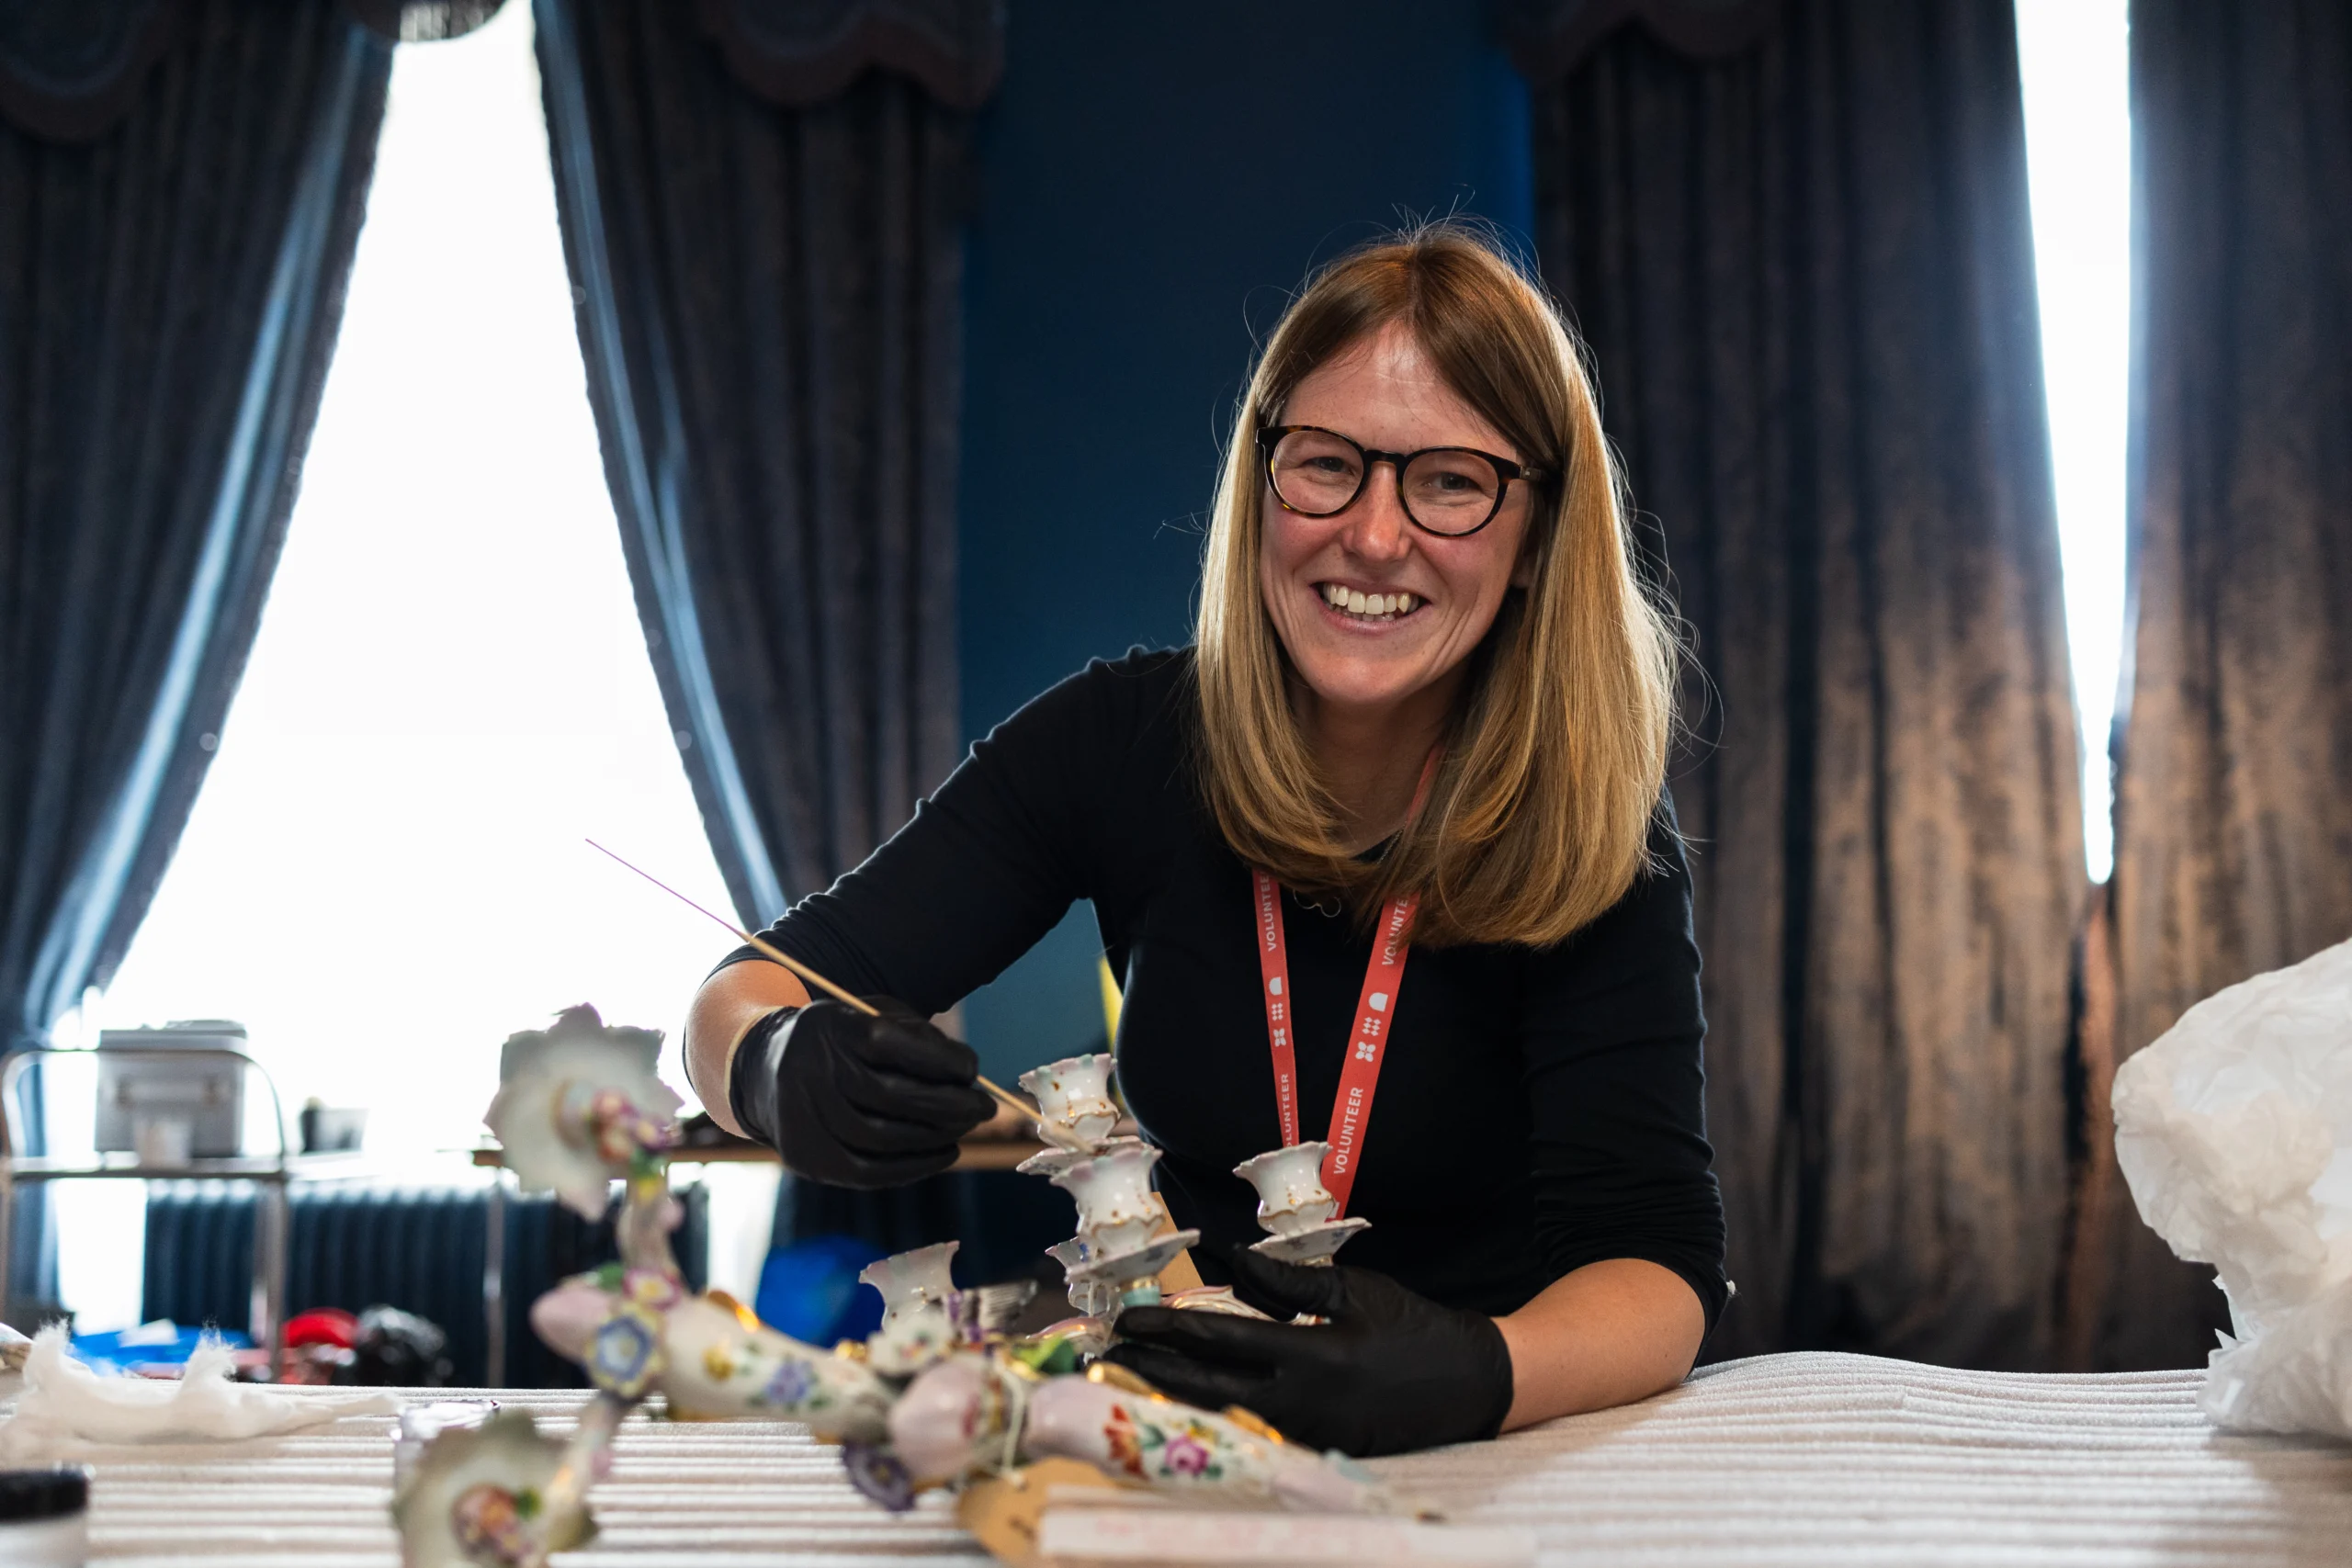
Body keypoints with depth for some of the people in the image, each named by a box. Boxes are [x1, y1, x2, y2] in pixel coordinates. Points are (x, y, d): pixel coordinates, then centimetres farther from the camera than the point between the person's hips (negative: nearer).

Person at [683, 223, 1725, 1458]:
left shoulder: (1592, 823, -13)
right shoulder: (1124, 742, -8)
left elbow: (1655, 1257, -20)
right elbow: (747, 991, -7)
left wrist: (1475, 1375, -43)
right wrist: (780, 1070, -32)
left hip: (1492, 1477, -2)